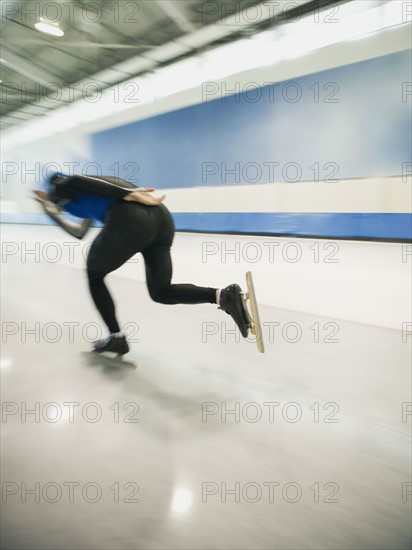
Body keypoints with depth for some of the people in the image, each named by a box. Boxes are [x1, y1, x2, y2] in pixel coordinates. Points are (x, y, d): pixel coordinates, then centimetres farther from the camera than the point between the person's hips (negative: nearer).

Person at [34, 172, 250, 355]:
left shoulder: (62, 187, 20)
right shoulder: (85, 199, 42)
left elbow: (86, 182, -1)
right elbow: (79, 233, 49)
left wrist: (134, 195, -10)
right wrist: (53, 214, 52)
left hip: (130, 220, -8)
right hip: (161, 216, 8)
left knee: (94, 275, 18)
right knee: (161, 292, 13)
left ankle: (116, 338, 21)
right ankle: (222, 295, -7)